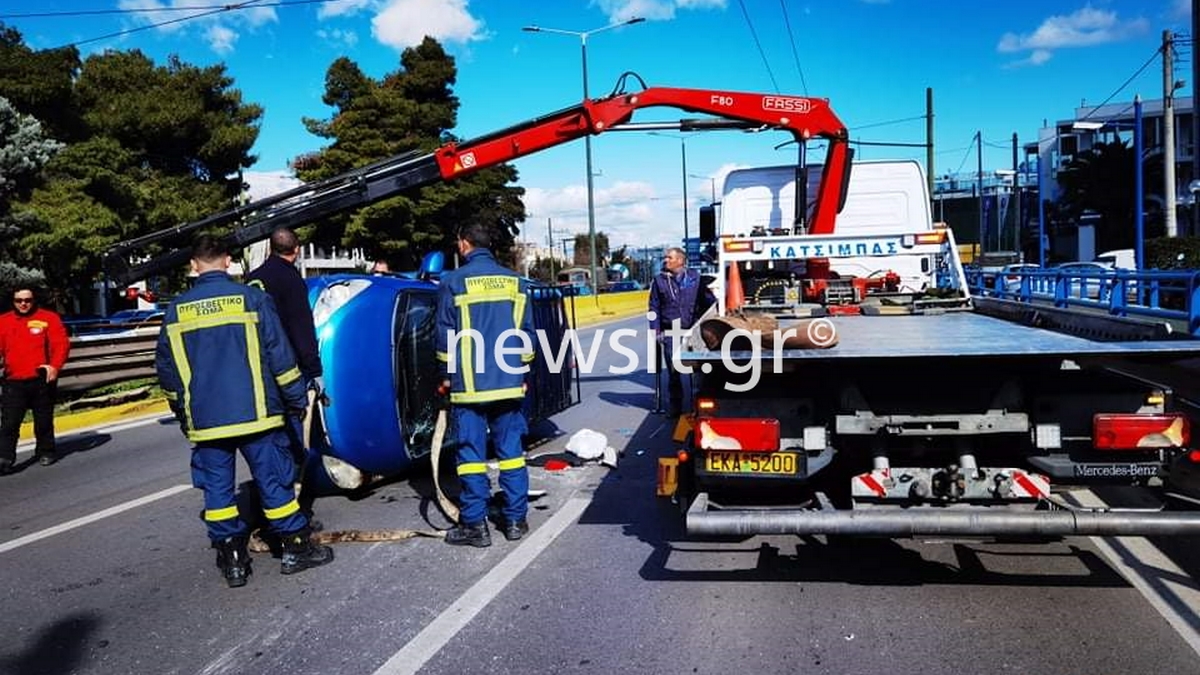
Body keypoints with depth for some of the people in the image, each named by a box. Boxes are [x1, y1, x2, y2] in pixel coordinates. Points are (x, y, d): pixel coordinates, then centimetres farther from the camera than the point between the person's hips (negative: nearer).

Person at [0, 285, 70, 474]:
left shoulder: (49, 318, -1)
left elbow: (61, 343, -7)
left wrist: (55, 366, -21)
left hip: (41, 380, -2)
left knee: (43, 420, 11)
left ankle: (46, 452, 26)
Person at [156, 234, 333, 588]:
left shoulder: (176, 310, 5)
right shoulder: (252, 298, -4)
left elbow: (166, 370, 10)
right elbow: (279, 356, -6)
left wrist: (183, 414, 22)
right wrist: (296, 400, 3)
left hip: (204, 421, 2)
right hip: (254, 413, -2)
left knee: (217, 488, 10)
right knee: (274, 481, 6)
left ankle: (232, 560, 14)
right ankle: (296, 549, 14)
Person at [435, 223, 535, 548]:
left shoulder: (453, 282, -5)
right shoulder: (514, 281, 7)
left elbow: (444, 336, -2)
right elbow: (526, 332, 9)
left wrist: (448, 374, 10)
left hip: (469, 383, -3)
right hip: (509, 382, 4)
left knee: (471, 453, 3)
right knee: (511, 451, 9)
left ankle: (475, 524, 7)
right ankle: (515, 520, 14)